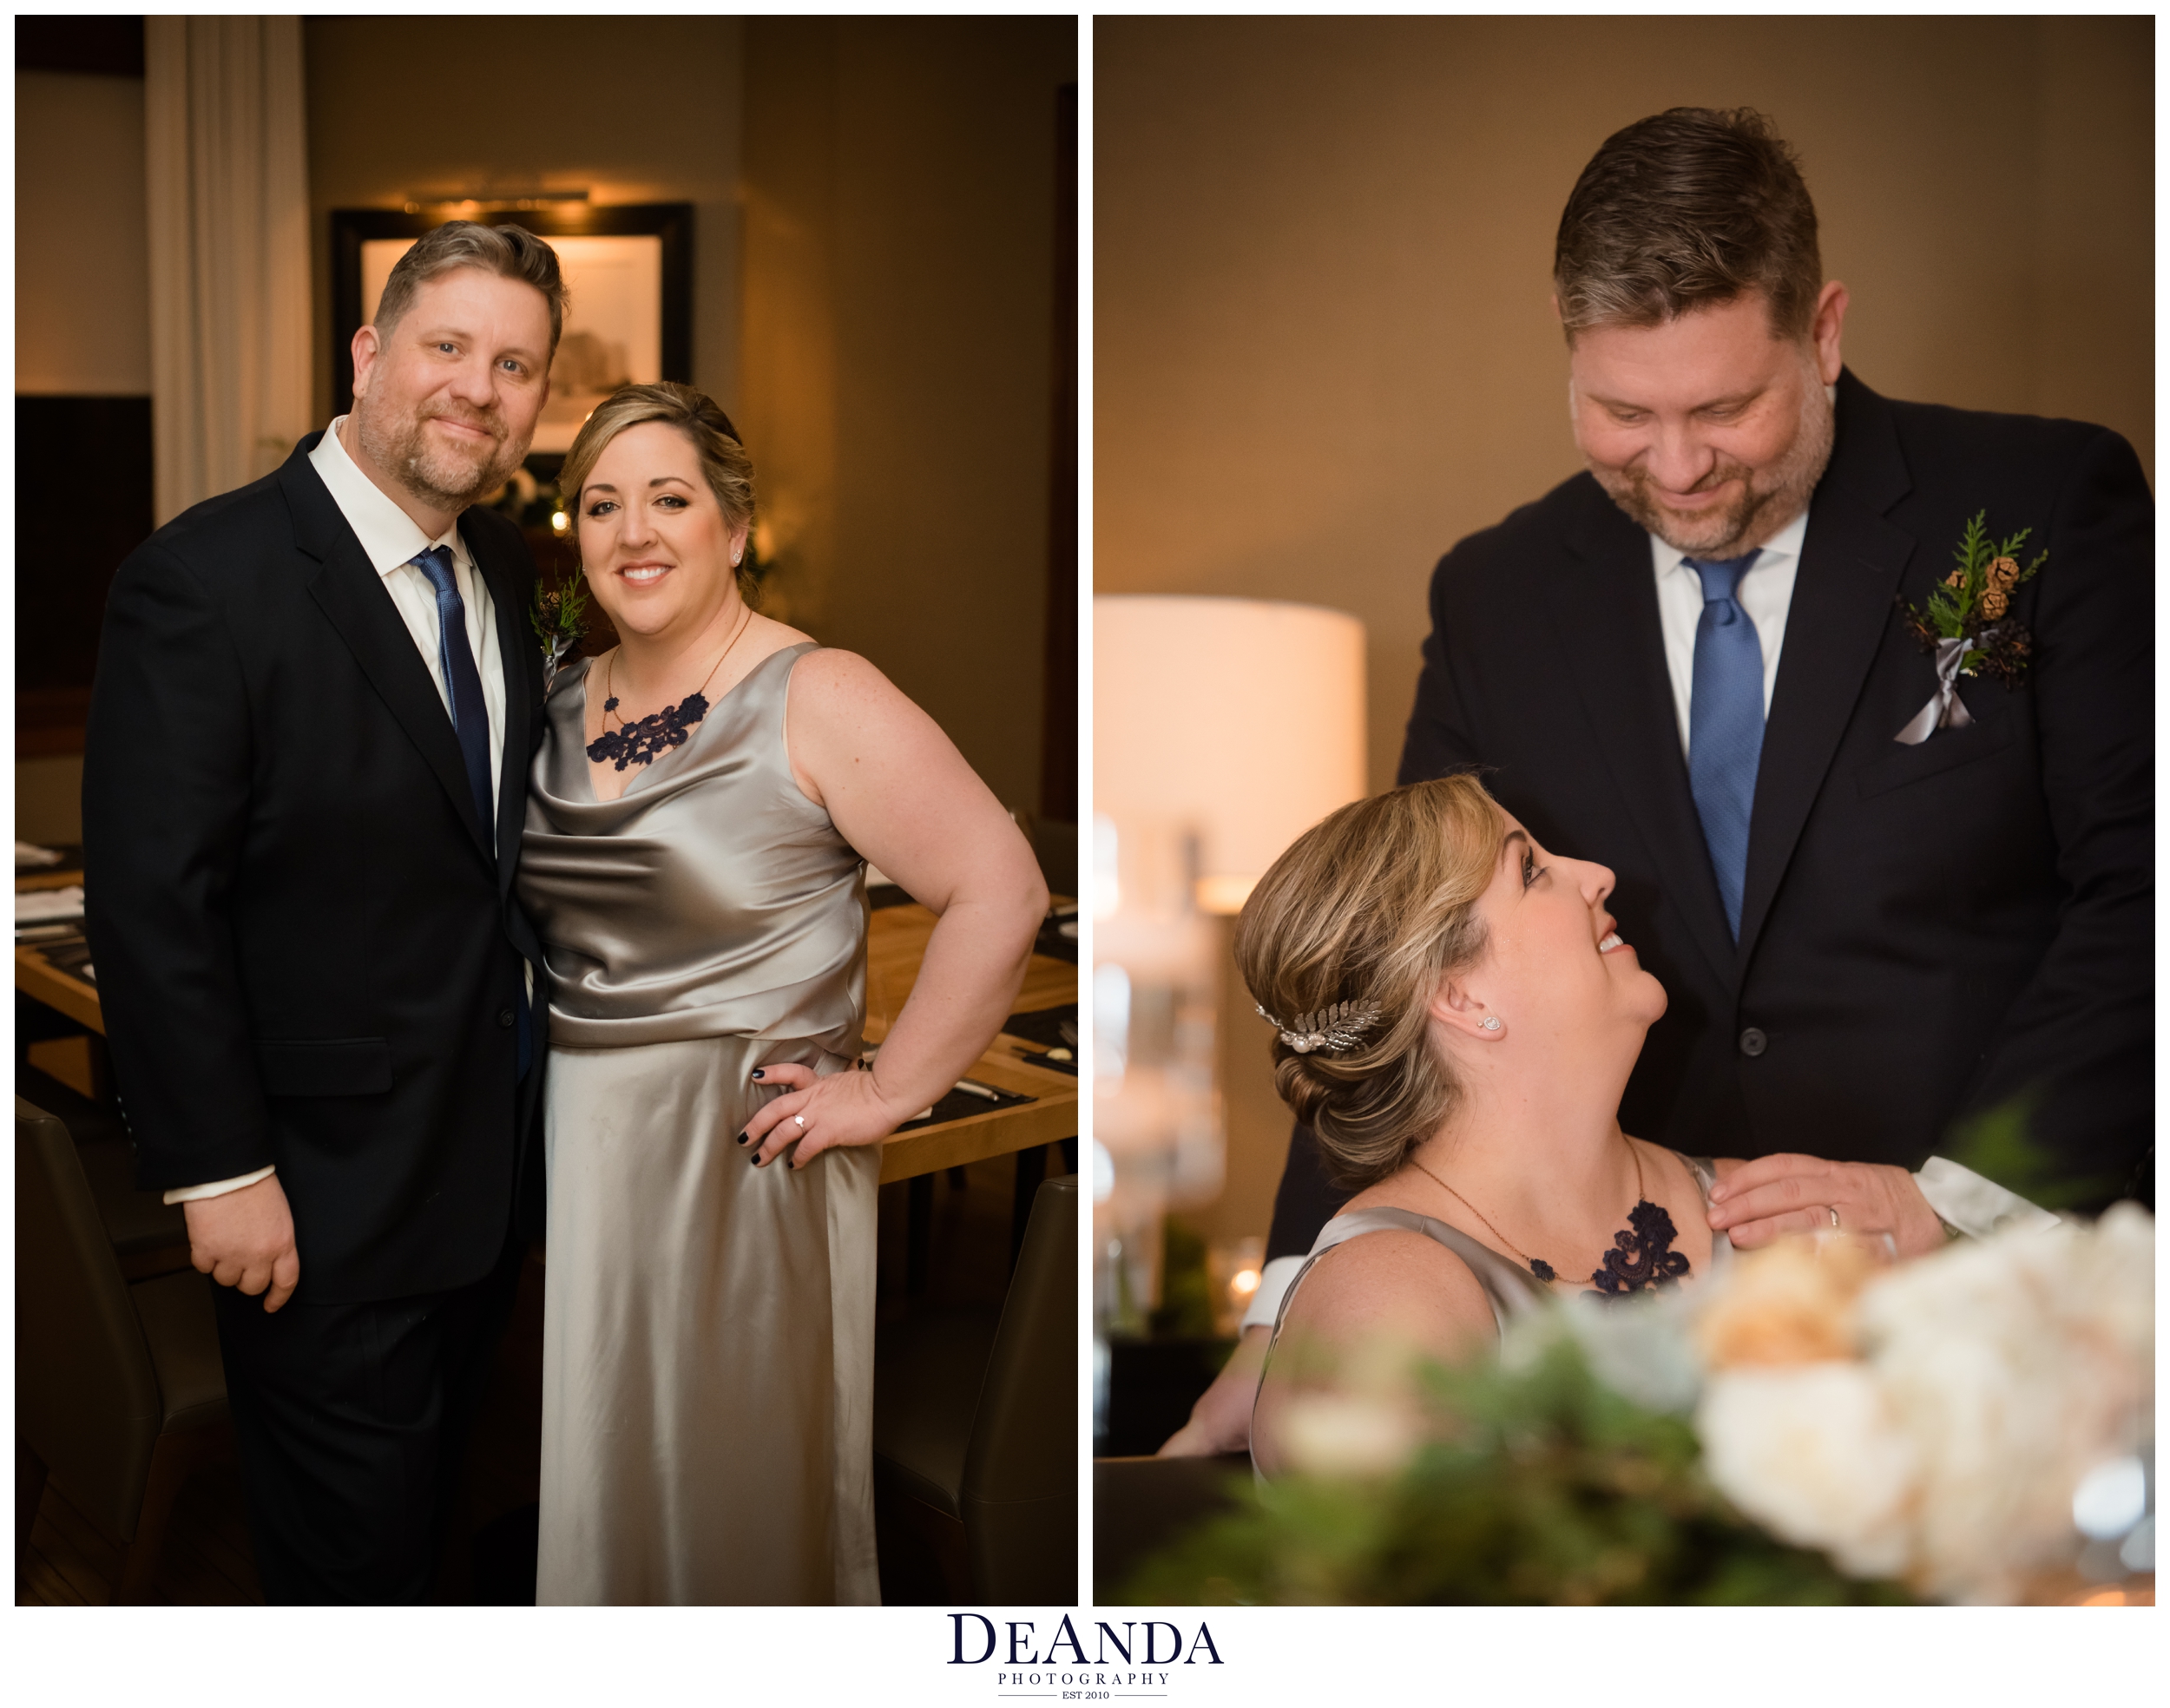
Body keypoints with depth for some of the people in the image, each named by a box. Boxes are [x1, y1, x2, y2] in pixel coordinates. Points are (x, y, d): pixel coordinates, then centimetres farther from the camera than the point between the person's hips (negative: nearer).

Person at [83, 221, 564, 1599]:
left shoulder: (505, 568, 5)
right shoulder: (206, 580, -19)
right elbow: (152, 906, -19)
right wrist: (220, 1174, -19)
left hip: (495, 1160, 7)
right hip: (329, 1191, -7)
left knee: (433, 1503, 24)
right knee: (354, 1549, 8)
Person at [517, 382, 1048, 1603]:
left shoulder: (817, 698, -12)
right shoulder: (565, 701, 8)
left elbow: (1002, 892, -18)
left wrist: (887, 1092, -15)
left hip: (743, 1153, -6)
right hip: (571, 1140, 6)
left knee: (730, 1481, 5)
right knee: (592, 1473, 15)